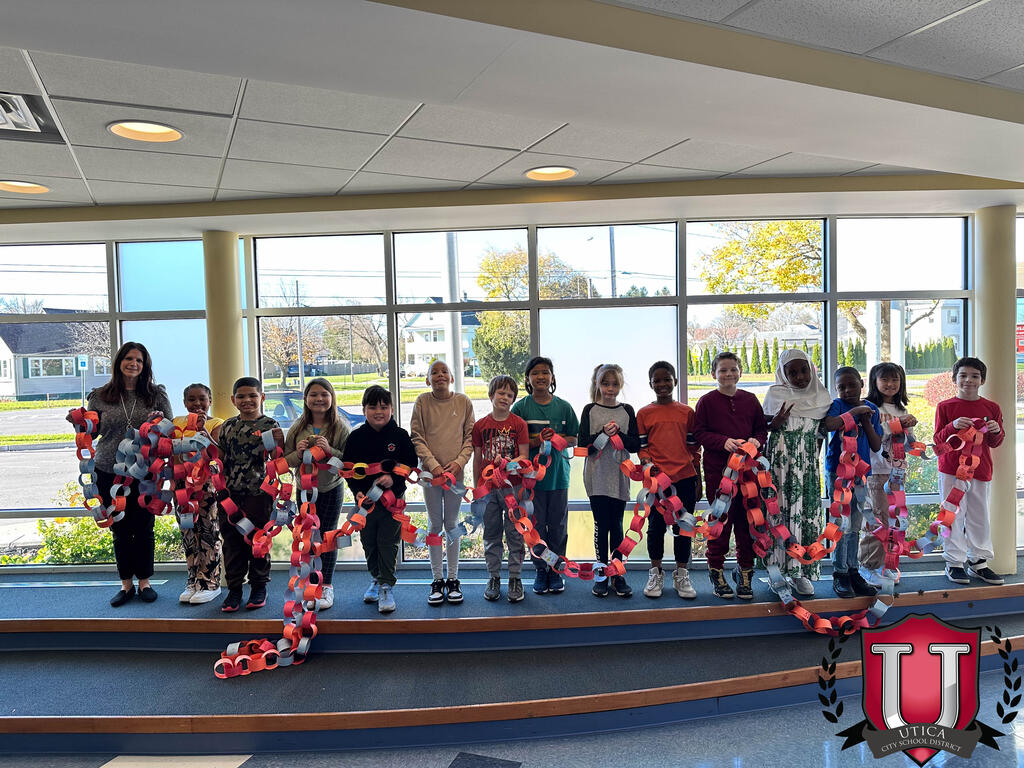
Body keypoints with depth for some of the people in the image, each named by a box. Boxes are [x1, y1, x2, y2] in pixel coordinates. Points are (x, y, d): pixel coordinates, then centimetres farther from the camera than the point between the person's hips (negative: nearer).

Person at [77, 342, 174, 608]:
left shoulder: (156, 395, 2)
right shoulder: (100, 396, 4)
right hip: (109, 473, 1)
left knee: (144, 528, 6)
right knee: (120, 530, 9)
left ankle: (144, 581, 22)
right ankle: (126, 584, 23)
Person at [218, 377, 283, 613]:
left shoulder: (269, 425, -3)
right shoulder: (228, 426, 10)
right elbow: (221, 458, 16)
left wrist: (279, 443, -25)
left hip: (258, 494, -4)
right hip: (230, 493, 4)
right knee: (231, 541, 9)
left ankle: (259, 587, 19)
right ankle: (234, 588, 20)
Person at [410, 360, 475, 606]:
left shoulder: (463, 401, 2)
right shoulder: (422, 401, 0)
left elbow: (471, 436, 3)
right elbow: (416, 438, -3)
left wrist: (459, 462, -11)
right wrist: (433, 465, -12)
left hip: (456, 472, 0)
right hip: (430, 472, 0)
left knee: (452, 525, 8)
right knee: (435, 526, 7)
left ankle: (453, 579, 18)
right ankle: (437, 580, 16)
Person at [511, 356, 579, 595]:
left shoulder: (563, 407, 4)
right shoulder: (520, 408, 0)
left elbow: (574, 438, 8)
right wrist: (535, 441, -16)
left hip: (558, 472, 1)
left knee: (558, 526, 7)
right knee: (536, 525, 4)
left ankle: (556, 571, 20)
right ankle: (540, 571, 18)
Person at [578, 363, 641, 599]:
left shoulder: (627, 411, 7)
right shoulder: (590, 410, 3)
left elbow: (635, 445, 3)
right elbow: (583, 444, -3)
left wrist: (618, 434, -13)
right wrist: (603, 433, -16)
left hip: (619, 476, 1)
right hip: (597, 477, -1)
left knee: (616, 526, 5)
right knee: (601, 526, 1)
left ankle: (617, 575, 13)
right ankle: (602, 575, 11)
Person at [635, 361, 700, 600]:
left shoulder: (687, 412, 8)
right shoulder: (644, 413, 5)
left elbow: (693, 446, 10)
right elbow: (641, 446, 4)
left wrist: (698, 478, 7)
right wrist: (647, 462, -15)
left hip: (685, 478, 1)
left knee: (683, 527, 7)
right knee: (656, 526, 6)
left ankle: (681, 574, 21)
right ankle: (655, 573, 21)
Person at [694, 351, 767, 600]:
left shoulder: (750, 400, 10)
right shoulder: (707, 401, 1)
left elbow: (762, 428, 14)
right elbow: (700, 433, -3)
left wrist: (757, 440, -8)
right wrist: (724, 442, -18)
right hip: (718, 470, -3)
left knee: (747, 520, 6)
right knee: (721, 520, 1)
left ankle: (745, 573, 18)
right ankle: (716, 572, 15)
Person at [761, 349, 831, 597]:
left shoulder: (821, 397, 8)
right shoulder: (775, 394, 1)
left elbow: (820, 433, 14)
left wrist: (815, 460, 8)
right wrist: (775, 423, -15)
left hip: (808, 463, 3)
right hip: (781, 461, -2)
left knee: (808, 512, 1)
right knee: (781, 509, -3)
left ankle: (800, 571, 10)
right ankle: (779, 568, 7)